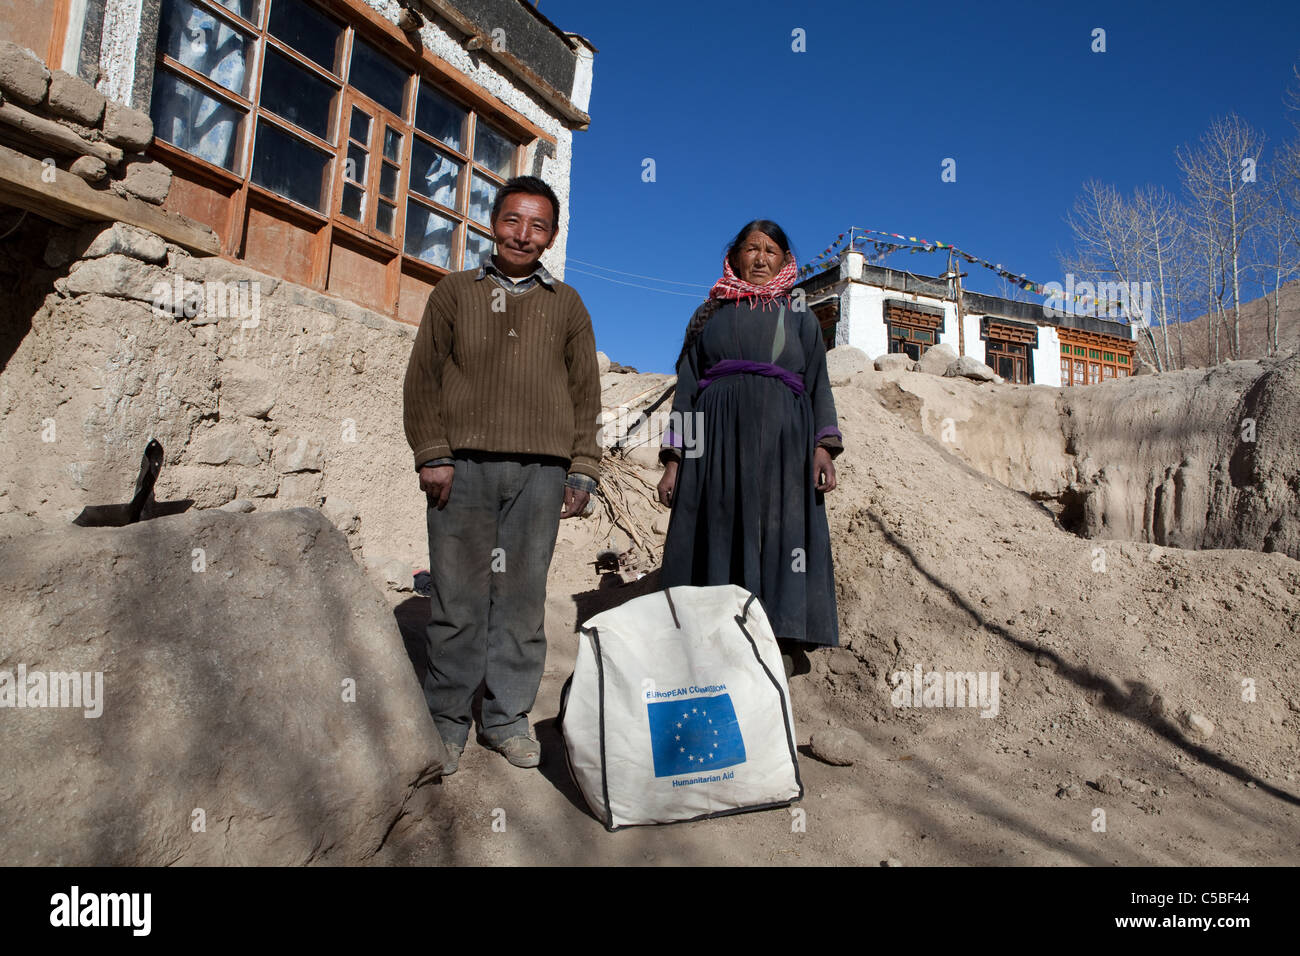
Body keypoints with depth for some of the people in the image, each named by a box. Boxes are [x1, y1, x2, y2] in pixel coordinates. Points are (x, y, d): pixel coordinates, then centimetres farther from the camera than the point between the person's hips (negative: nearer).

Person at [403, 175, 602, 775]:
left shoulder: (566, 305, 16)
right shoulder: (455, 292, 14)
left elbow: (586, 393, 14)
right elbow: (422, 379, 8)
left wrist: (582, 472, 6)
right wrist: (432, 455, -3)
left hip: (540, 471, 1)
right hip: (463, 467, -1)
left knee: (523, 600, 3)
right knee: (458, 598, 0)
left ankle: (507, 717, 16)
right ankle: (447, 721, 14)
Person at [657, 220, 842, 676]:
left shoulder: (799, 317, 18)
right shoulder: (709, 315, 18)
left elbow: (818, 383, 11)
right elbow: (686, 387, 13)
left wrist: (823, 448, -6)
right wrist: (674, 459, 3)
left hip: (781, 441, 0)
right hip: (718, 439, 1)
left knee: (778, 533, -8)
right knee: (717, 536, -5)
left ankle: (783, 645, -6)